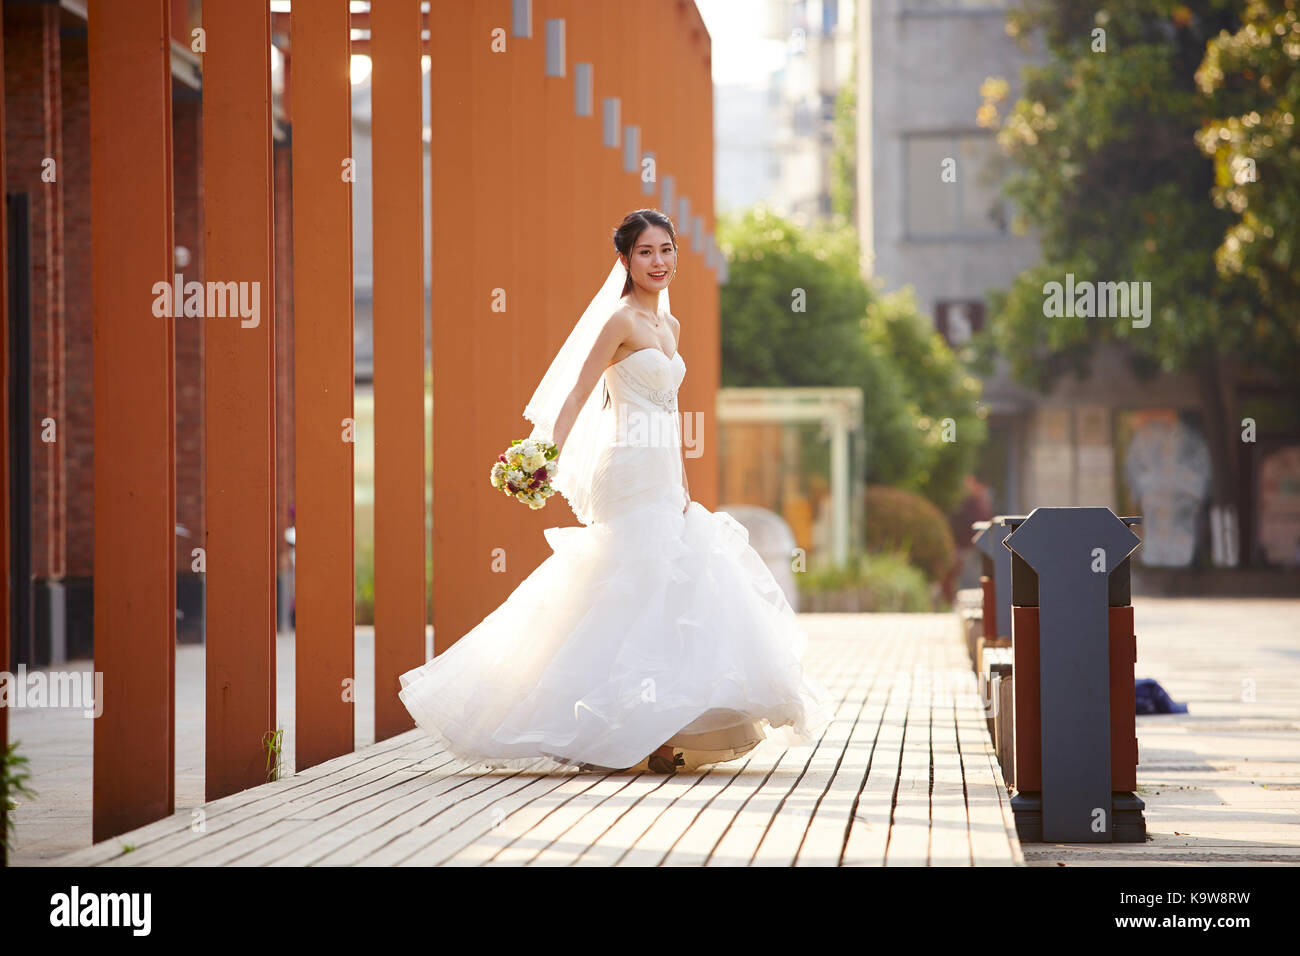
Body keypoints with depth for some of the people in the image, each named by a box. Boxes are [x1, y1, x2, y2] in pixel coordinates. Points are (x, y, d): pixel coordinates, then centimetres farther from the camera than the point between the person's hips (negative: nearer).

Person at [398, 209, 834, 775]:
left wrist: (684, 489, 15)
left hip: (663, 483, 9)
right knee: (648, 594, -11)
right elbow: (577, 395, -12)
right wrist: (547, 464, -21)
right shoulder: (621, 319, -8)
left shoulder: (668, 326, 16)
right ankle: (635, 736, -8)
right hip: (630, 474, -9)